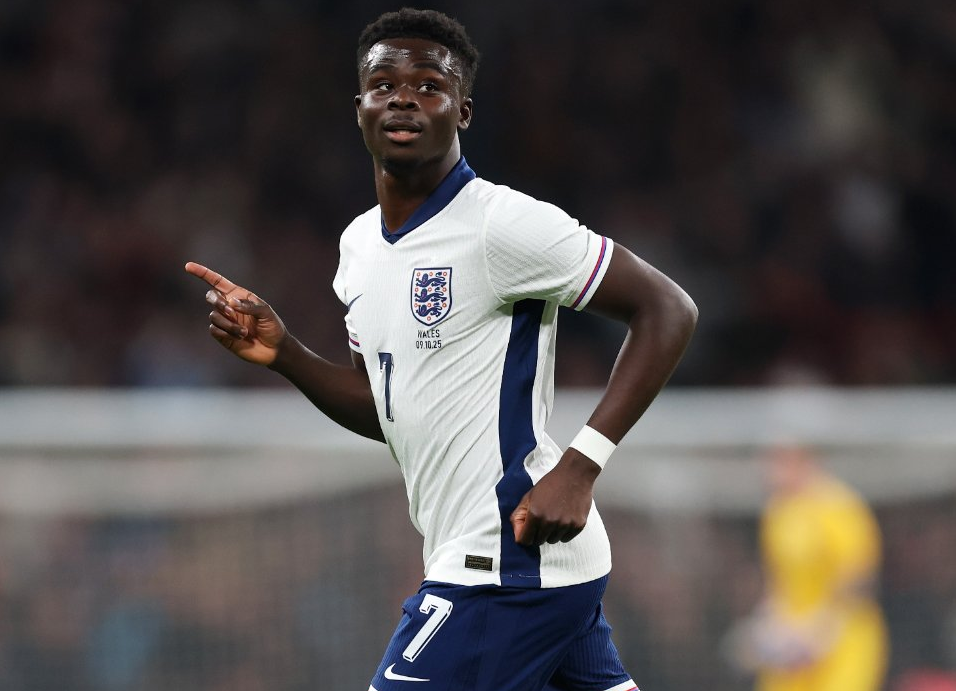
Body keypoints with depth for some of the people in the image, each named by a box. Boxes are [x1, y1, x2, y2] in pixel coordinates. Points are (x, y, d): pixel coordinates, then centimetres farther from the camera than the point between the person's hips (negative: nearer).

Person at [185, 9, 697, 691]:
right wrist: (283, 353, 3)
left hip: (508, 566, -9)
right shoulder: (361, 243, 13)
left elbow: (669, 310, -14)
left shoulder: (502, 225, -14)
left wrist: (579, 466, -22)